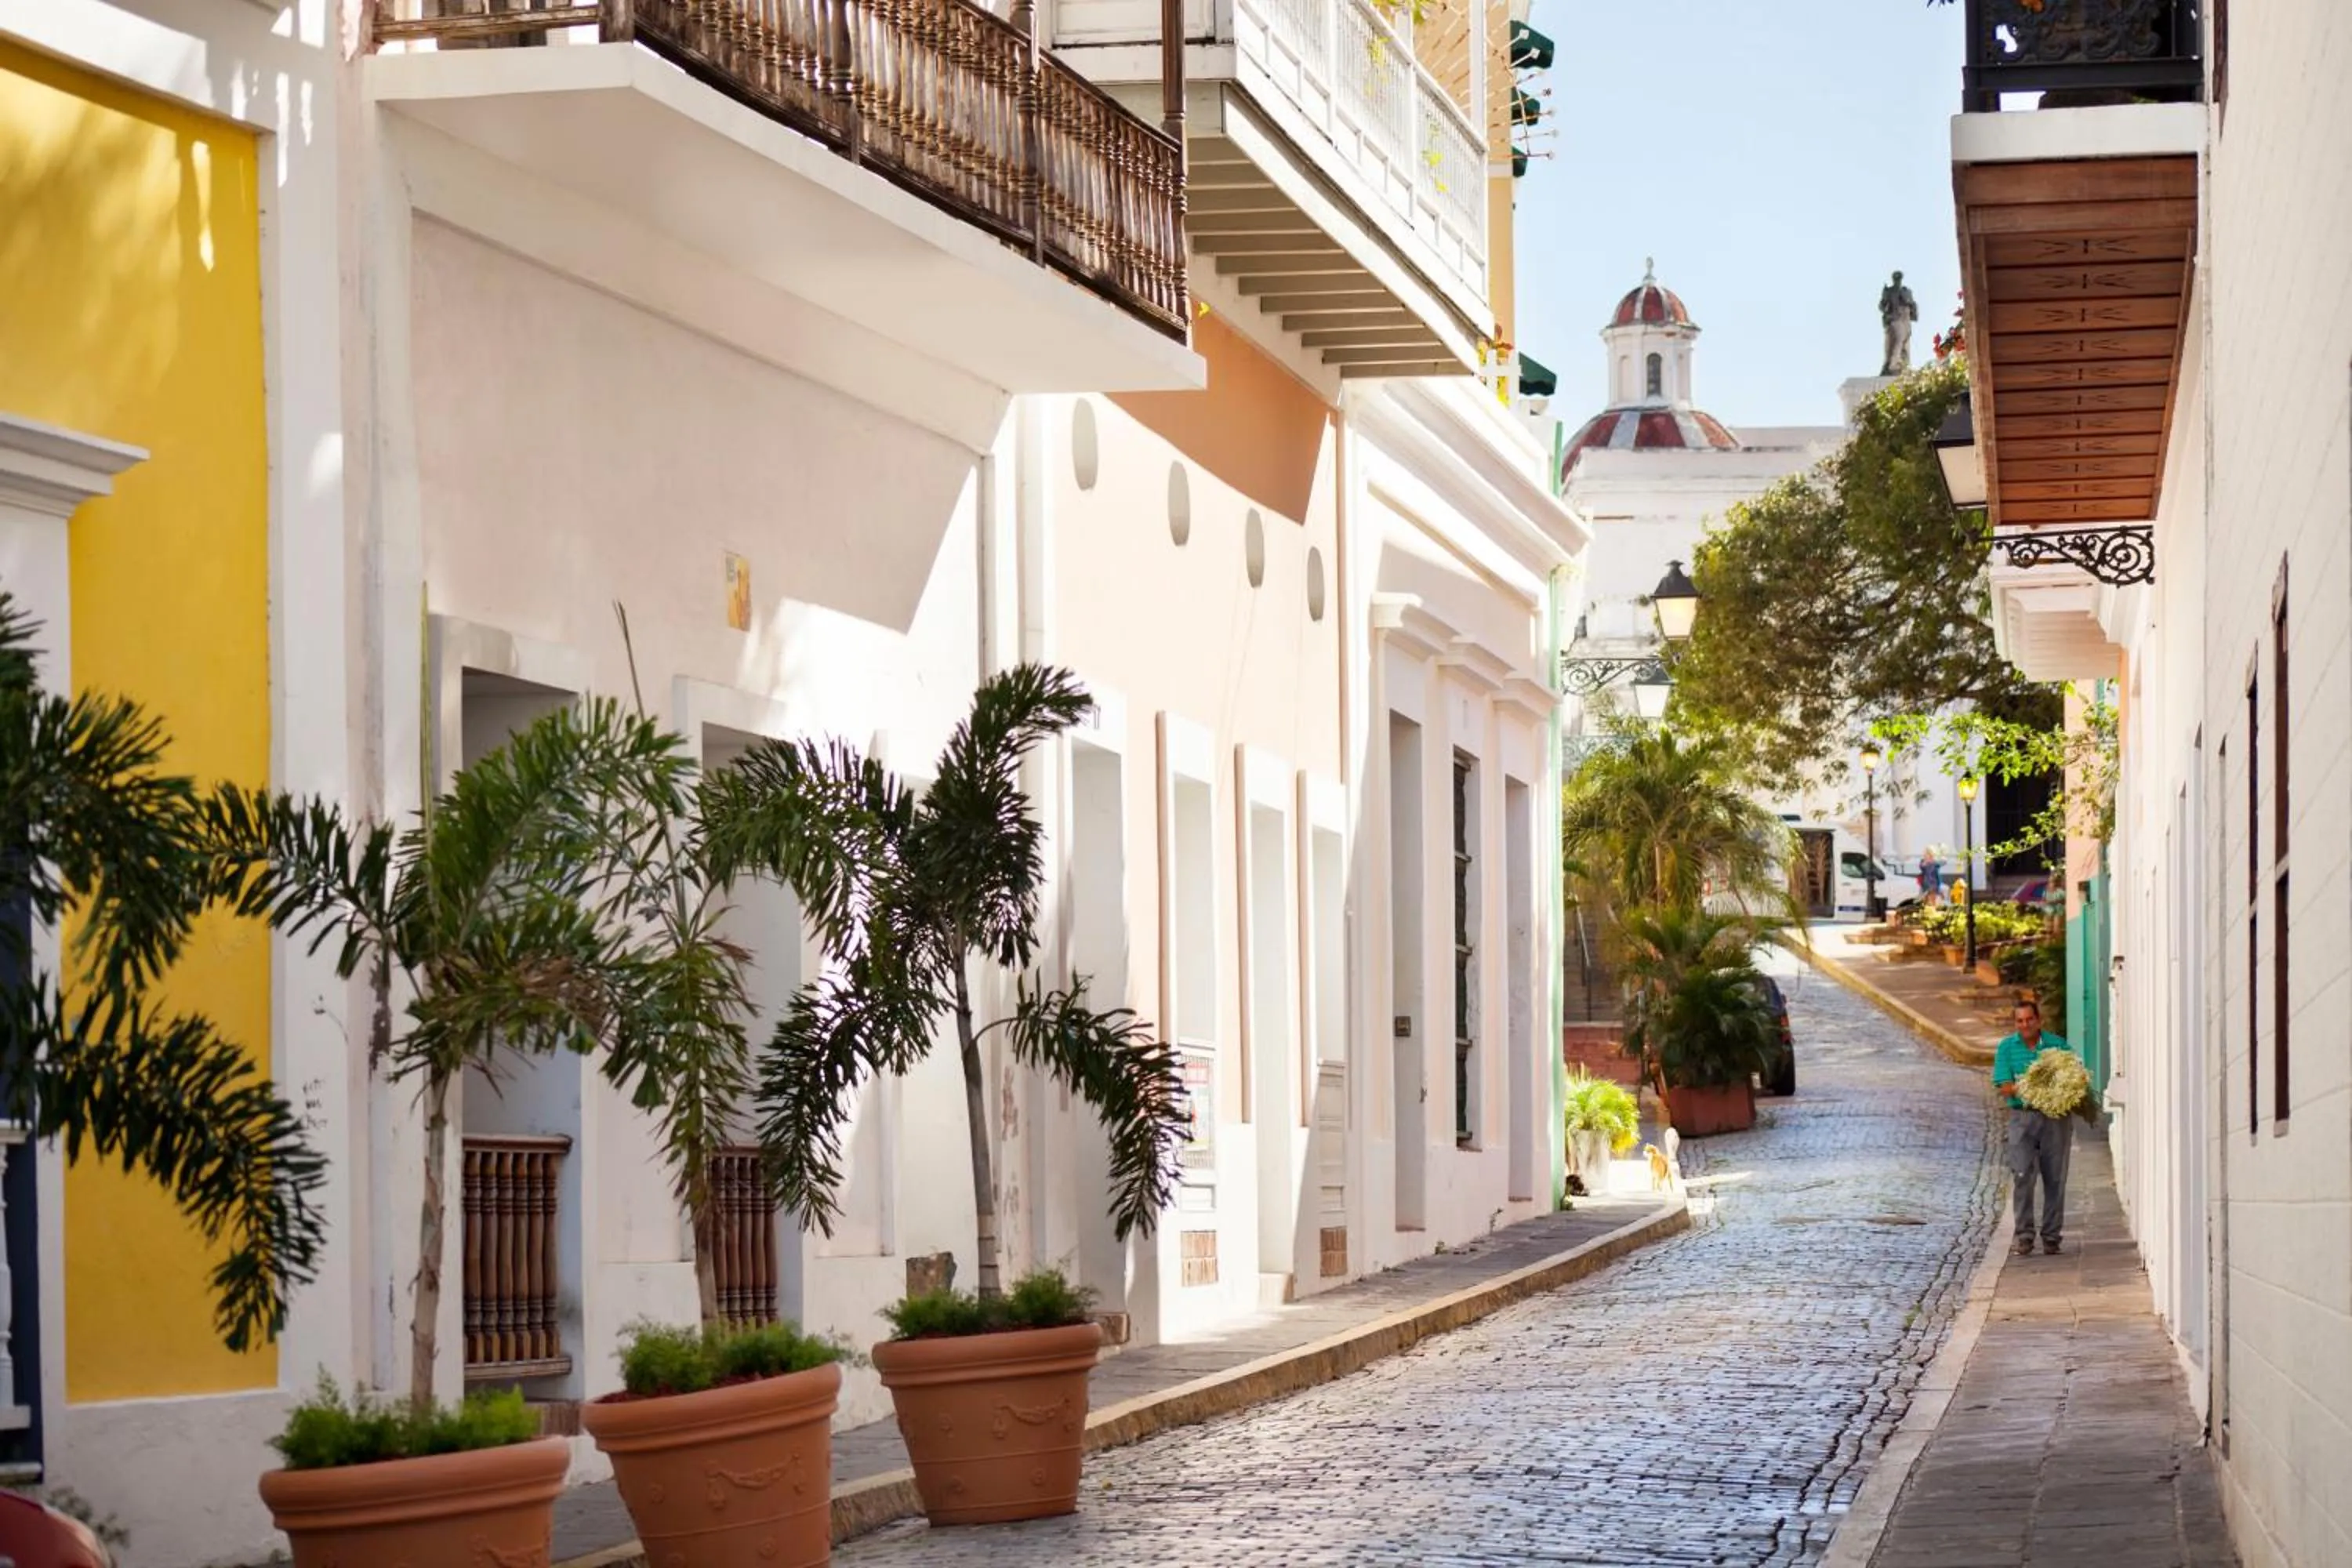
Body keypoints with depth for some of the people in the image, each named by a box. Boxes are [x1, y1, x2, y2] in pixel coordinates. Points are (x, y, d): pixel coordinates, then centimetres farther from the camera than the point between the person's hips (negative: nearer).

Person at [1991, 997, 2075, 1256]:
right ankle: (2024, 1235, -2)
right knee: (2023, 1177, -8)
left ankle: (2052, 1235, 11)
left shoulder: (2058, 1045, 5)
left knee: (2055, 1178, 3)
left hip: (2056, 1117, 1)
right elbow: (2003, 1088, -1)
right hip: (2023, 1117, -1)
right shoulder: (2006, 1048, 5)